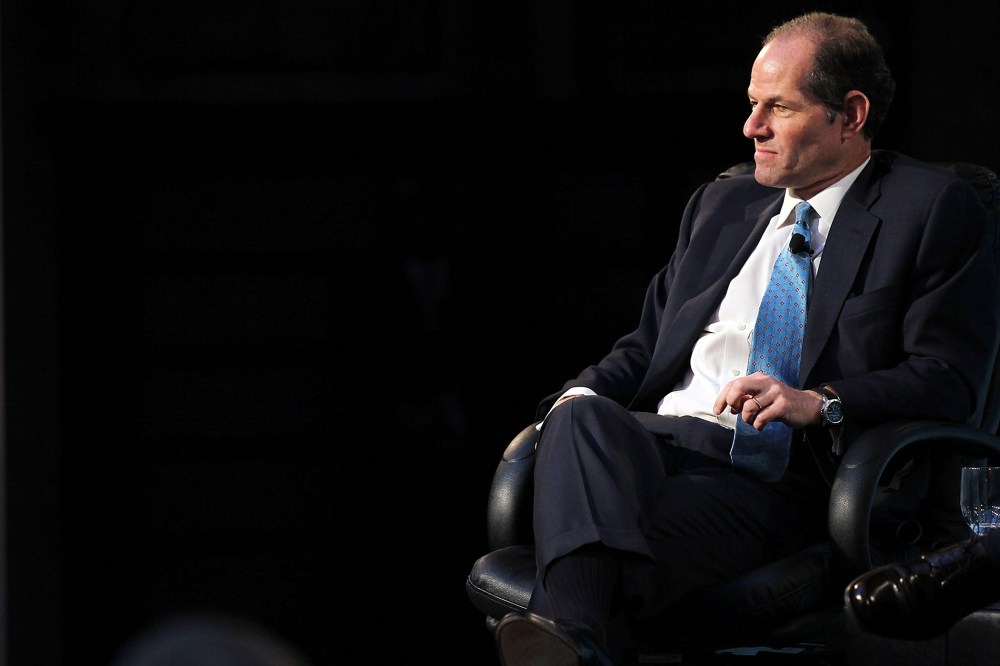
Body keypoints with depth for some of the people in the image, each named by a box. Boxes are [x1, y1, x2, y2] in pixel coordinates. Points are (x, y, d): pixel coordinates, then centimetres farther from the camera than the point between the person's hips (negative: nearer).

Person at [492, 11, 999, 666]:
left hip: (782, 478, -4)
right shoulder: (720, 206, 28)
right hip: (660, 440, 5)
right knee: (582, 416, -34)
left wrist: (820, 402, -18)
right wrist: (587, 393, 5)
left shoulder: (934, 210, 8)